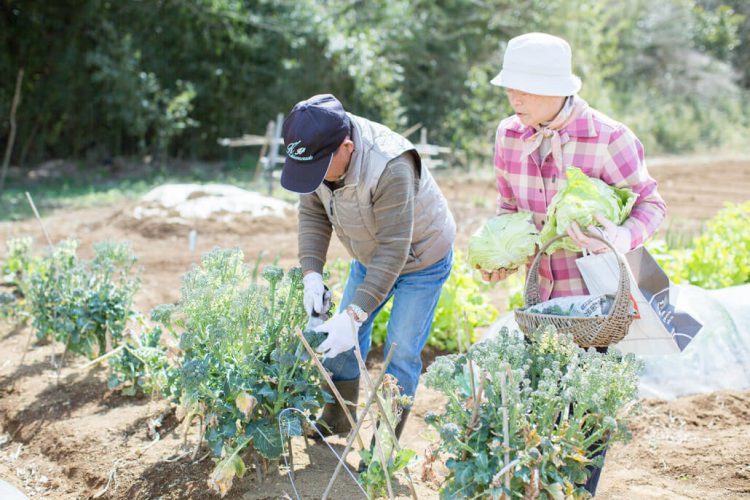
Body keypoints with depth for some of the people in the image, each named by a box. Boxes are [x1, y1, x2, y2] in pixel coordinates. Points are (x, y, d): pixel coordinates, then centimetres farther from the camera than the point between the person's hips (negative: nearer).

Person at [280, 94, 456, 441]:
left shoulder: (390, 168, -42)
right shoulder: (318, 153, -21)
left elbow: (393, 250, -38)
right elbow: (313, 214, -9)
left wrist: (354, 314, -40)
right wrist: (312, 275, -22)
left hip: (420, 258, -6)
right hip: (370, 254, 7)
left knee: (401, 351, -5)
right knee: (343, 339, 11)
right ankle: (335, 423, 31)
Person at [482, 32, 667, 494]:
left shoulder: (609, 139, -19)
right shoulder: (510, 135, -2)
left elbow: (651, 204, -9)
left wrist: (621, 239, -30)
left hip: (595, 293, -5)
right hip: (541, 290, 5)